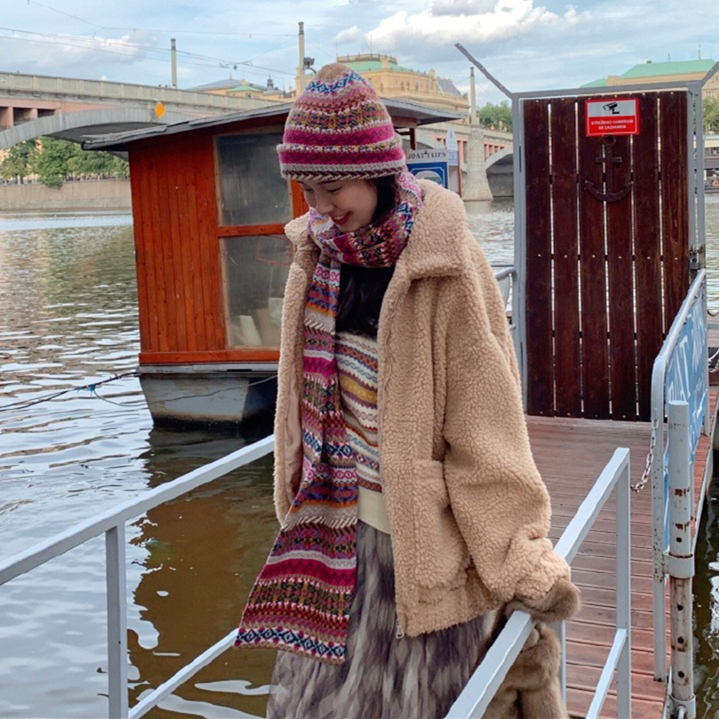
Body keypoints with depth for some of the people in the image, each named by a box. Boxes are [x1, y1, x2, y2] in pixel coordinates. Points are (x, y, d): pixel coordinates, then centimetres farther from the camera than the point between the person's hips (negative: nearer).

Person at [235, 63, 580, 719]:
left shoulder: (446, 262, -17)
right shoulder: (318, 252, 1)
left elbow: (485, 418, -16)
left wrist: (523, 560, -13)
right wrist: (300, 508, 16)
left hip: (422, 530, -6)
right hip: (335, 519, 6)